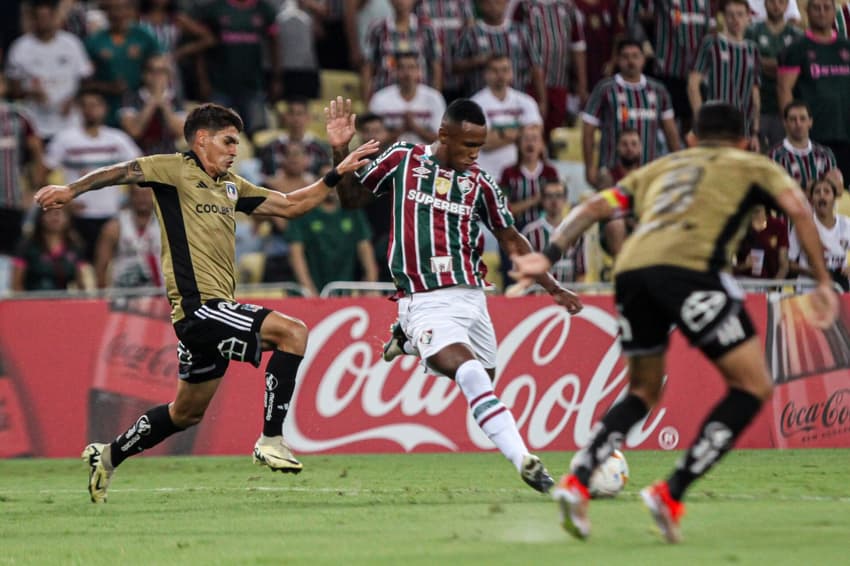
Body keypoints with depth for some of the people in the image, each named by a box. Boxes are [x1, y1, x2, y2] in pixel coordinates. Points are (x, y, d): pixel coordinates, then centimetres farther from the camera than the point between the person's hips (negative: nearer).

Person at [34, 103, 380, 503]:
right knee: (292, 332, -20)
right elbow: (122, 172, -14)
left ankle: (107, 456, 33)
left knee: (188, 412, 19)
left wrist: (337, 174, 19)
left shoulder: (230, 185, 20)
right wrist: (71, 190, -28)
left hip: (214, 312, 9)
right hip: (198, 305, -9)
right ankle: (270, 440, -17)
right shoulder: (176, 170, -3)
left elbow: (289, 205, 25)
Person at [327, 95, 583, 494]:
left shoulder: (479, 183, 8)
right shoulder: (402, 160, 3)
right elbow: (351, 199, 13)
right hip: (425, 302, -5)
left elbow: (511, 240, 16)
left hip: (471, 297, 5)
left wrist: (552, 288, 10)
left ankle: (410, 341, 32)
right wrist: (340, 152, -2)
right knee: (472, 376, -26)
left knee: (483, 382, 8)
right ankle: (523, 460, -34)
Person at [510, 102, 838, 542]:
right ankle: (671, 495, -7)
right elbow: (797, 208, 8)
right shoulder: (753, 166, 25)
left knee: (643, 391, 24)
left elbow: (594, 207, 24)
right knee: (753, 387, 4)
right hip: (689, 265, -5)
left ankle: (577, 482, 4)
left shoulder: (659, 168, 35)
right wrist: (822, 282, 8)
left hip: (631, 267, 5)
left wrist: (550, 255, 18)